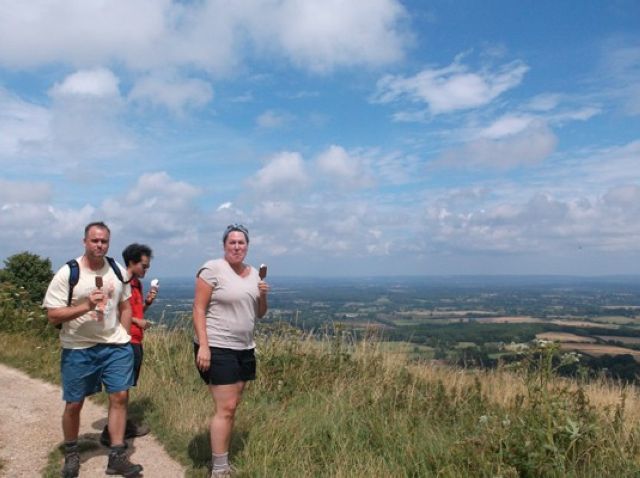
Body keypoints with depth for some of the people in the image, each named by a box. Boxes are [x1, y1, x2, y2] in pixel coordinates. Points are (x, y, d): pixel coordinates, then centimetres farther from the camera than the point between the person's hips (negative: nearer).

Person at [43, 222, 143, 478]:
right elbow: (53, 315, -12)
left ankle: (117, 457, 12)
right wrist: (86, 306, -24)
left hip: (115, 346, 3)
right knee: (73, 404, 8)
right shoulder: (67, 273, -10)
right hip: (78, 349, -3)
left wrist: (123, 338, 4)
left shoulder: (118, 271, 3)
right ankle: (71, 453, 32)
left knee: (120, 397, 0)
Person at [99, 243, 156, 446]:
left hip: (136, 341, 9)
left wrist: (147, 301, 4)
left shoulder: (136, 283, 13)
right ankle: (110, 433, 2)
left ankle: (124, 425, 27)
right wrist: (137, 321, -16)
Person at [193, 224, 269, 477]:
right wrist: (203, 345, -19)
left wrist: (263, 296, -5)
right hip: (217, 348, -7)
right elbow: (198, 309, -12)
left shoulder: (253, 273, 10)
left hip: (244, 348, 7)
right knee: (225, 408, -7)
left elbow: (259, 314, 16)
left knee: (231, 407, 12)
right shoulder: (213, 269, -10)